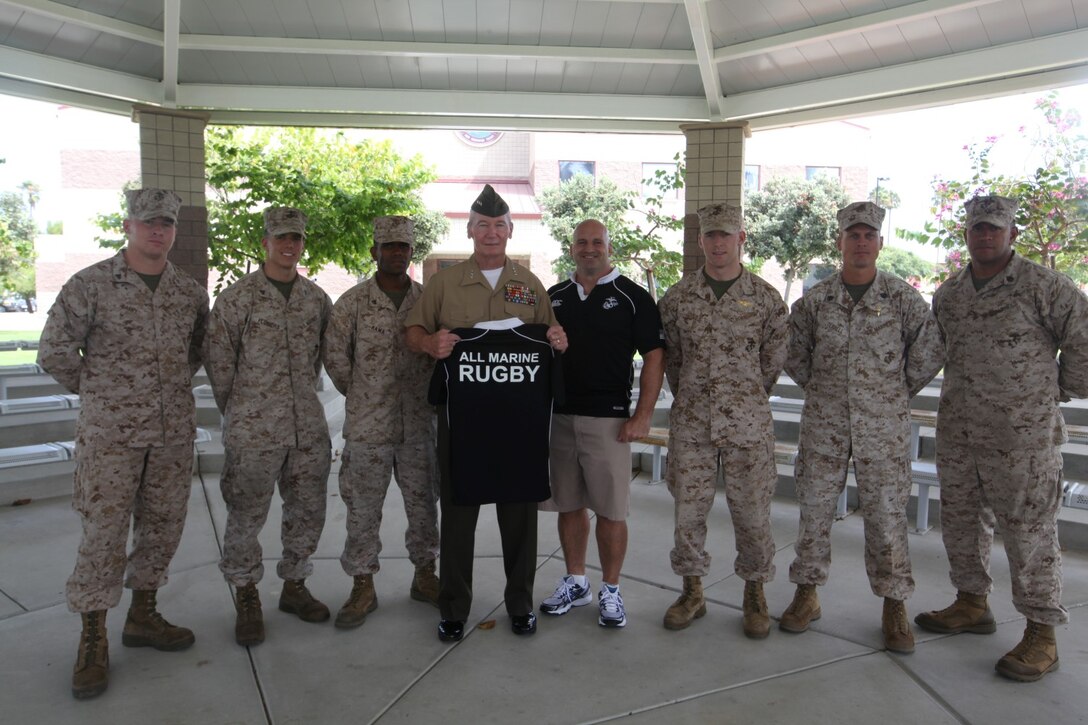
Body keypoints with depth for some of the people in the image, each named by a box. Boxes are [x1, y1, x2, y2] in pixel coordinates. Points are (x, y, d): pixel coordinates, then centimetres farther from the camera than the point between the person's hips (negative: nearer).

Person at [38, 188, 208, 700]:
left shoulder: (190, 292, 7)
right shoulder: (91, 284, -6)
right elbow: (54, 351, -3)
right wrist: (95, 389, 4)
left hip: (173, 431, 4)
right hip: (110, 432, -4)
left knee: (163, 524, 10)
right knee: (104, 532, -2)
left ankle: (142, 616, 28)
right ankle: (93, 642, 11)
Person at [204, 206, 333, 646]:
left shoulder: (316, 299, 8)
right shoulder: (236, 298, -5)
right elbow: (218, 362, -1)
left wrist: (304, 397, 14)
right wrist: (239, 412, 4)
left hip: (308, 428, 4)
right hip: (253, 431, -4)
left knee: (308, 512, 12)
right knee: (246, 516, 4)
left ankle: (294, 586, 30)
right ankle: (246, 599, 21)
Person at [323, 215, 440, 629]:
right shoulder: (352, 303, -2)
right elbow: (335, 357, 3)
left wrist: (426, 395, 10)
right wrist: (362, 396, 9)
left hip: (419, 425, 2)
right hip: (367, 427, -2)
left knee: (423, 505, 11)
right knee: (363, 510, 5)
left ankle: (425, 577, 29)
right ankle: (363, 589, 18)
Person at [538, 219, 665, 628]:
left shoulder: (632, 297, -1)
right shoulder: (554, 298, 12)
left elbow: (654, 356, -4)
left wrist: (643, 415, -11)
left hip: (608, 418, -4)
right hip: (558, 415, 4)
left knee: (611, 509, 1)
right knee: (568, 505, 12)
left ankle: (610, 590, 16)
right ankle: (576, 583, 27)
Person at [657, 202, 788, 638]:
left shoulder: (765, 297, 1)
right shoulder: (677, 297, 4)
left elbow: (775, 358, 8)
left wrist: (747, 399, 11)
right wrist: (688, 396, 12)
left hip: (748, 422, -1)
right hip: (691, 421, 2)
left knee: (751, 510, 5)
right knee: (688, 508, 7)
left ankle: (755, 594, 25)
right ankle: (692, 592, 24)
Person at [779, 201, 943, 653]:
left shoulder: (902, 298, -1)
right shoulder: (814, 300, 2)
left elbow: (930, 351, 6)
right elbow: (793, 355, 14)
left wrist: (898, 392, 7)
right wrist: (821, 390, 11)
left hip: (883, 427, -1)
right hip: (824, 424, 2)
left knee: (886, 514, 2)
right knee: (814, 509, 7)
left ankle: (894, 607, 18)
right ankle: (807, 595, 22)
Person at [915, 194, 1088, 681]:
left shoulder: (1043, 286, -8)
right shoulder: (948, 294, 9)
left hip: (1023, 437, -6)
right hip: (957, 433, 6)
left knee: (1029, 532, 0)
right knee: (961, 520, 15)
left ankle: (1041, 635, 12)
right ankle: (972, 604, 33)